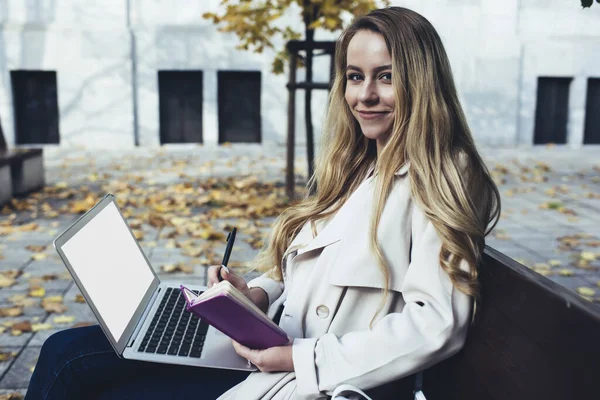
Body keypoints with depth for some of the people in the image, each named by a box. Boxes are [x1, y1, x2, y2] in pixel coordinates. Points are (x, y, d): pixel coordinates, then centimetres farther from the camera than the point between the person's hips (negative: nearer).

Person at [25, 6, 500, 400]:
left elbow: (436, 324, -20)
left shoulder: (439, 184, -11)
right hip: (274, 350, 8)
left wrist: (299, 357, -21)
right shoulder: (354, 170, 15)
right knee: (66, 353, 0)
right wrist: (257, 293, -2)